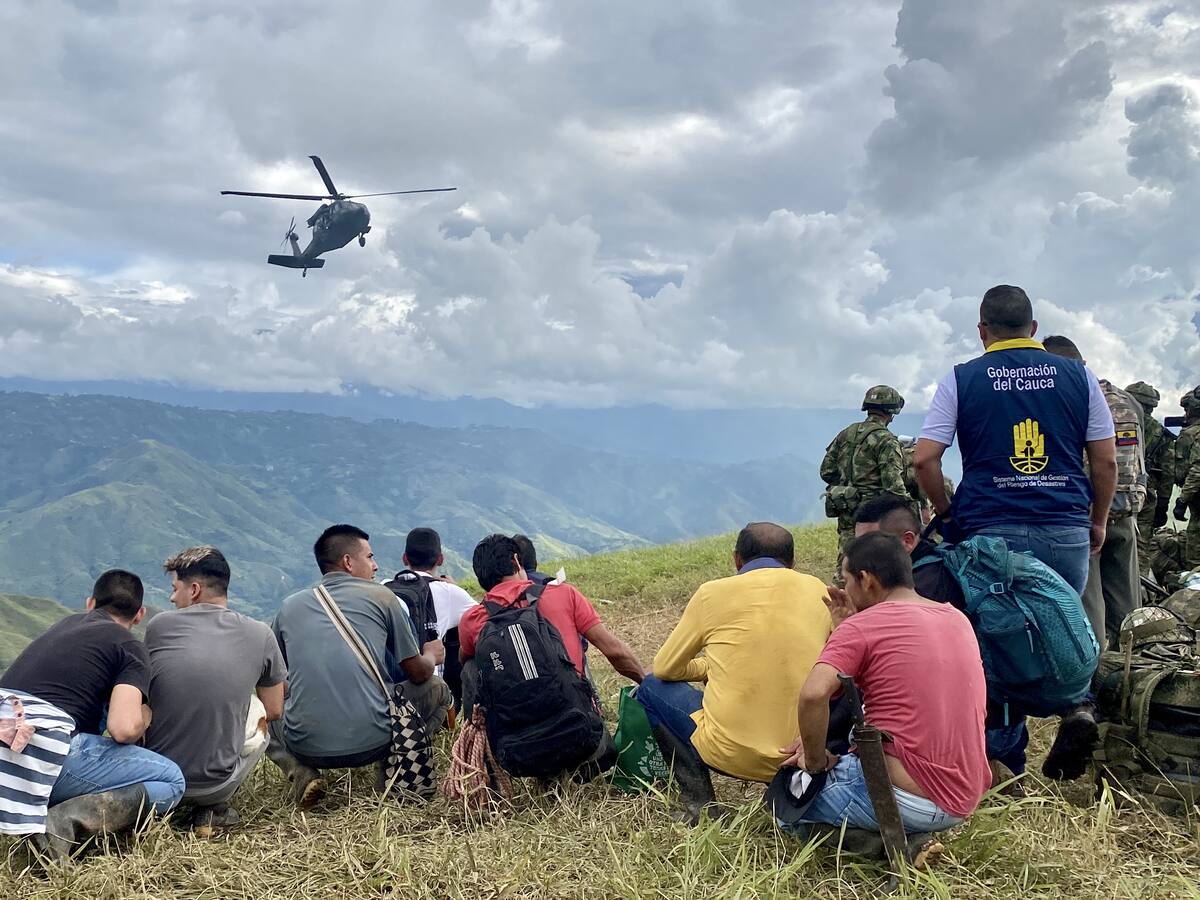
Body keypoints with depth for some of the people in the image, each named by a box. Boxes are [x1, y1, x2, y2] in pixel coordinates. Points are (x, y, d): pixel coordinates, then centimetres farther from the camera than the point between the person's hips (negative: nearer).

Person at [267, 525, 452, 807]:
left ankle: (301, 774, 8)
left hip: (306, 746, 2)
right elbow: (418, 673, 9)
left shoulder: (290, 606, 10)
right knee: (437, 689, 22)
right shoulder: (380, 596, 3)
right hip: (371, 743, -2)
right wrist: (431, 656, 32)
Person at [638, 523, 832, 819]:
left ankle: (700, 802, 5)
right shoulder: (818, 591, 7)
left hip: (731, 755, -4)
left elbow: (665, 669, 10)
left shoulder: (714, 593, 0)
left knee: (653, 687, 20)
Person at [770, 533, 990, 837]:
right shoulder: (958, 619, 12)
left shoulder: (861, 627, -11)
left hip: (906, 800, -8)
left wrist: (815, 761, -11)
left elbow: (813, 694, -26)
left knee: (792, 786, 11)